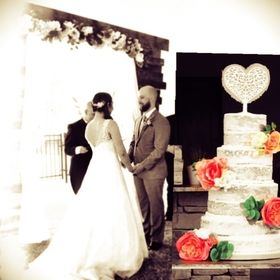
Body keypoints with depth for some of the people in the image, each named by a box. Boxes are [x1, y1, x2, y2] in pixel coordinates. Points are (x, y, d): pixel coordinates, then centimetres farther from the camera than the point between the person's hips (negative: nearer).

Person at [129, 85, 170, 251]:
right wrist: (128, 158, -2)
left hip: (153, 171, -7)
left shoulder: (161, 122, -15)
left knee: (155, 205, 7)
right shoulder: (139, 120, 11)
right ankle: (145, 234, 32)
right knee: (142, 204, 16)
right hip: (138, 170, 7)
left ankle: (156, 239, 21)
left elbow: (159, 150, -19)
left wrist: (142, 165, -20)